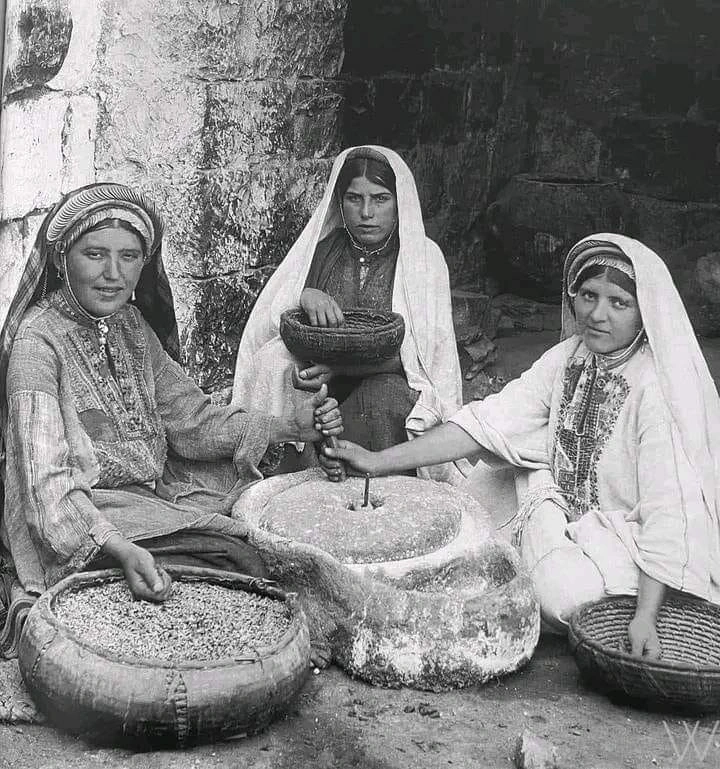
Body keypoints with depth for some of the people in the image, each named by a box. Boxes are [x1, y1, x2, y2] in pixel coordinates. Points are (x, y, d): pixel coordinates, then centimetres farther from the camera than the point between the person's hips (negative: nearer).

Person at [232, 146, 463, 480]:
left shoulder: (424, 256, 1)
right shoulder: (319, 250, 8)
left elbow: (424, 351, -8)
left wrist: (341, 367, -21)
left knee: (384, 397, -35)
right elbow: (264, 324, 3)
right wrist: (303, 297, -20)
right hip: (320, 390, 2)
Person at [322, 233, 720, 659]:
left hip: (637, 539, -7)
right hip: (572, 518, 7)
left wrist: (646, 615, -34)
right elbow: (491, 421, -7)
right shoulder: (569, 357, -2)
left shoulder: (661, 386, -21)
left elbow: (669, 507, -26)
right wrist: (379, 461, -14)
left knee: (562, 590, -31)